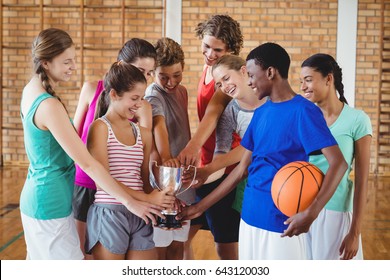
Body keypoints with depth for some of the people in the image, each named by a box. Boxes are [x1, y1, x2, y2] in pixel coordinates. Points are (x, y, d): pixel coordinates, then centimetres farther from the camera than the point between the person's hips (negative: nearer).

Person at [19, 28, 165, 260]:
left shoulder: (31, 90, 4)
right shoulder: (49, 106, -24)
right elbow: (87, 163, -24)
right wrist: (129, 201, -21)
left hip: (35, 196, 9)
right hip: (52, 204, -9)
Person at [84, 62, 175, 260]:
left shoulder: (143, 134, 12)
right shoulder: (100, 127, -5)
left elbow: (144, 180, 13)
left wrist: (163, 204, -5)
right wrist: (147, 199, -17)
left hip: (141, 216, 6)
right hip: (109, 214, -5)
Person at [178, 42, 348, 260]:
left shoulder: (303, 111, -12)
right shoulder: (261, 113, 10)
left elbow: (338, 163, -20)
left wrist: (311, 213, -31)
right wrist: (200, 207, 13)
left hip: (282, 224, -7)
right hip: (250, 218, 7)